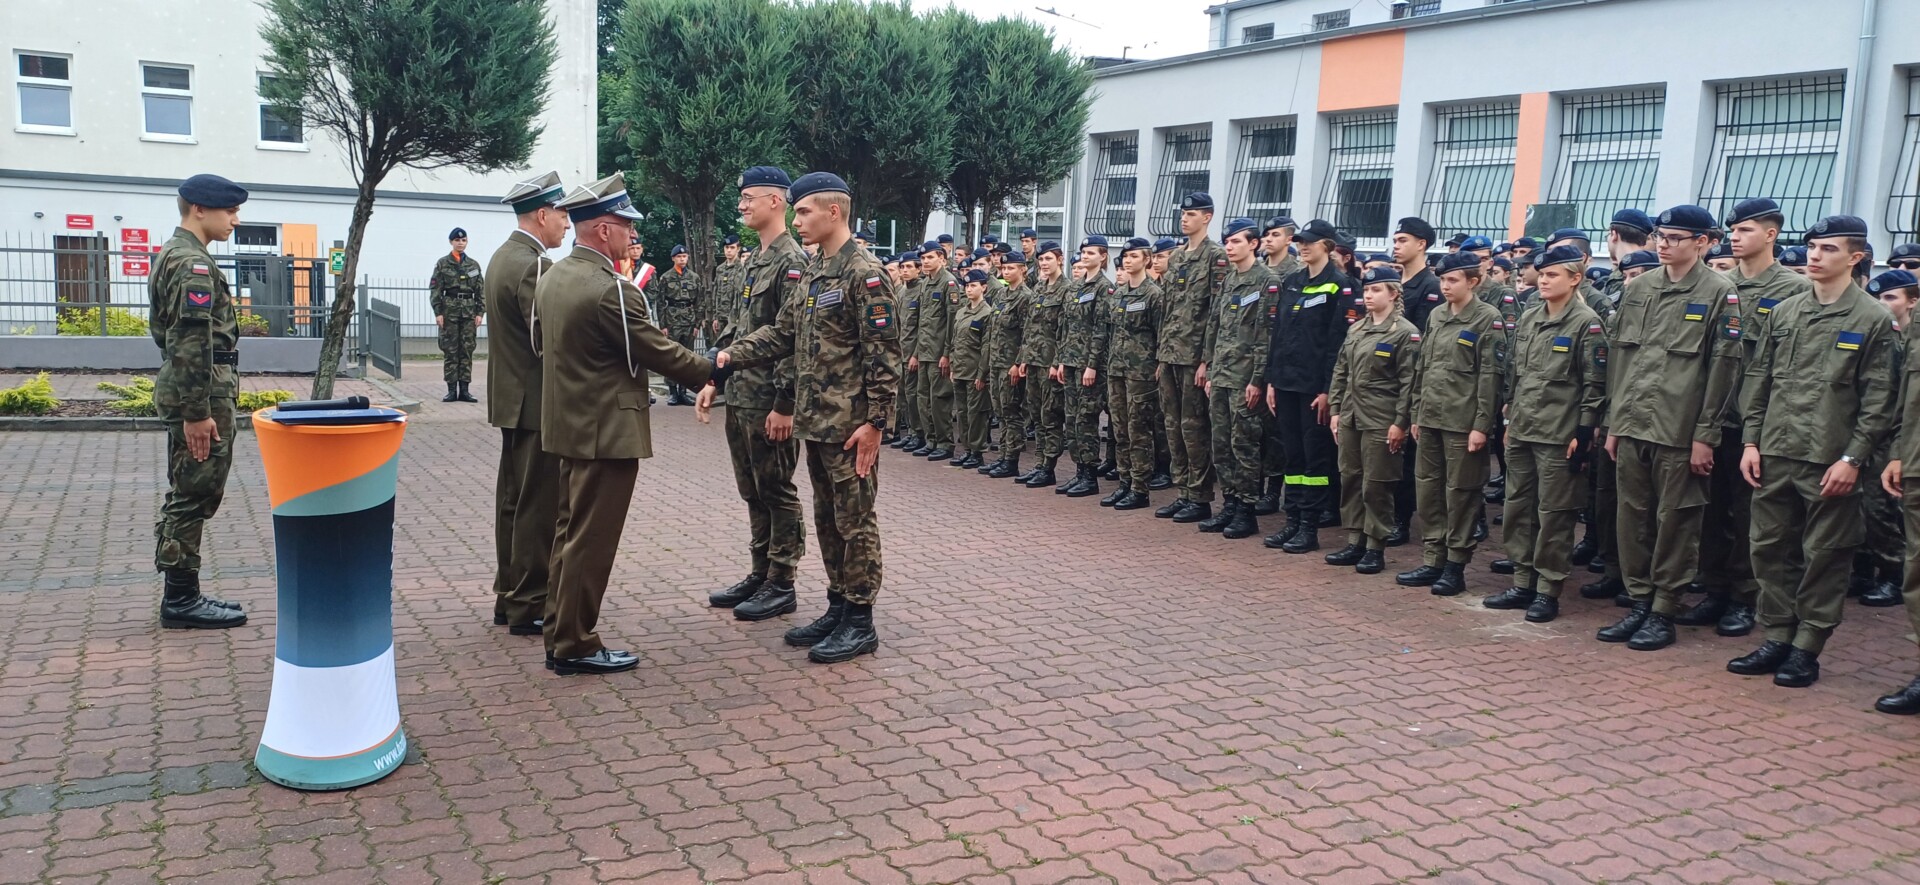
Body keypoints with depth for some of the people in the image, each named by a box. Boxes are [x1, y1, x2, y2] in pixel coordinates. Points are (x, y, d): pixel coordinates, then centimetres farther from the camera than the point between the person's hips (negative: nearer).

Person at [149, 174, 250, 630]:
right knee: (196, 496, -4)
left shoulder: (172, 255, 16)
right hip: (201, 396, -11)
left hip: (178, 390, 11)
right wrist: (197, 412, -23)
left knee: (185, 495, 14)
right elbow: (193, 345, -22)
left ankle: (179, 594, 22)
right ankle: (181, 599, 3)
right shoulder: (194, 263, -16)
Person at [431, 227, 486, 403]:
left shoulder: (473, 264, 9)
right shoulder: (442, 263, 2)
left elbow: (481, 290, 7)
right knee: (450, 350, 0)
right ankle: (452, 390, 3)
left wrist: (480, 312, -1)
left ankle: (464, 390, 7)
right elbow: (435, 289, -1)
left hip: (469, 311, 2)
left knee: (467, 350, 2)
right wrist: (438, 312, -9)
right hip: (449, 310, -2)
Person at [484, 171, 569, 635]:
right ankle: (529, 606, 3)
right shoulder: (533, 266, -19)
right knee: (538, 507, -3)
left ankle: (509, 596, 24)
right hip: (537, 402, -10)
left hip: (512, 398, 10)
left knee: (515, 501, 15)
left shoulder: (503, 257, 13)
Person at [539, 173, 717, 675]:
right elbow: (660, 352, -16)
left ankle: (558, 632, 26)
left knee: (570, 532, 17)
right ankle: (575, 646, 7)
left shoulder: (552, 278, 7)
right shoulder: (611, 289, -21)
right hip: (606, 431, -9)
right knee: (592, 539, -1)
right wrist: (712, 371, -1)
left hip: (568, 425, 10)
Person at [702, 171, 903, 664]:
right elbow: (782, 334, 13)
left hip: (850, 427, -9)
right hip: (816, 422, 9)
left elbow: (884, 354, -17)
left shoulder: (865, 275, -14)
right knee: (827, 520, 15)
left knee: (854, 520, 0)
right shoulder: (812, 276, 13)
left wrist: (875, 421, -20)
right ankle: (838, 608, 27)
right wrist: (729, 358, 1)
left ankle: (860, 623, 9)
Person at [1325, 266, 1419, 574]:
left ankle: (1375, 548, 9)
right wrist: (1336, 410, 9)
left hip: (1381, 421, -7)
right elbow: (1340, 372, 15)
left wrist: (1400, 423, -14)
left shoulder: (1405, 332, -9)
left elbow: (1409, 383, -11)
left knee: (1376, 485, -1)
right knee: (1350, 479, 10)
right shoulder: (1356, 329, 11)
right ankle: (1355, 542, 20)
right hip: (1350, 417, 7)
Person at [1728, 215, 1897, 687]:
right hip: (1774, 454, 5)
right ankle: (1776, 639, 20)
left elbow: (1878, 400, -6)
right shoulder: (1783, 313, 9)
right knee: (1770, 549, 9)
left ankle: (1807, 648, 13)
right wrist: (1751, 441, 5)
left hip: (1830, 462, -4)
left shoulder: (1873, 319, -3)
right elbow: (1758, 380, 12)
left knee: (1824, 556, 4)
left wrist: (1853, 458, -12)